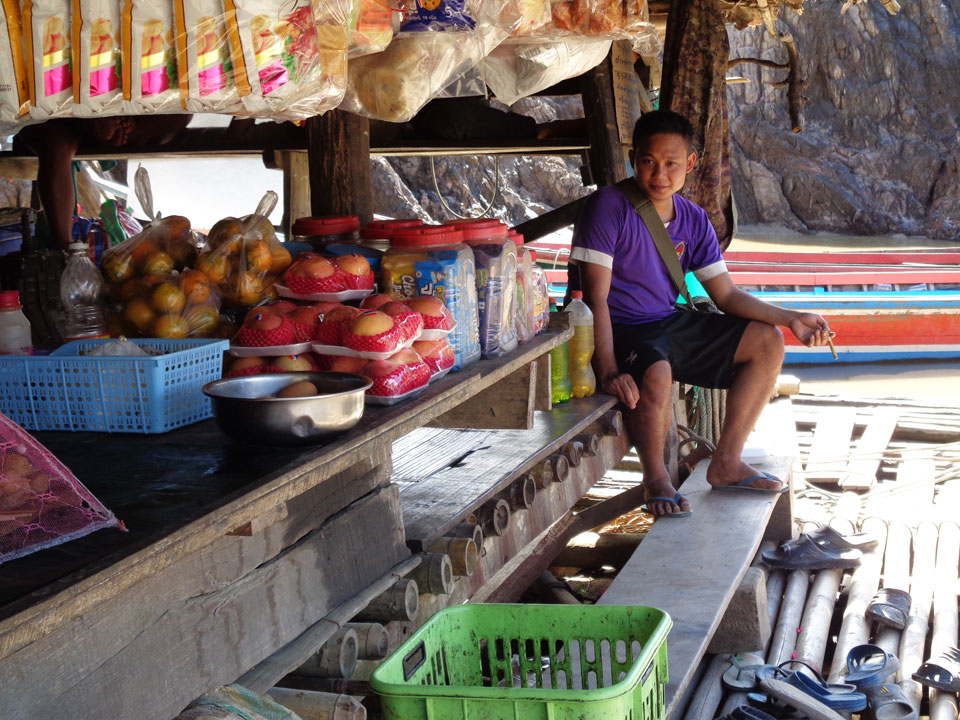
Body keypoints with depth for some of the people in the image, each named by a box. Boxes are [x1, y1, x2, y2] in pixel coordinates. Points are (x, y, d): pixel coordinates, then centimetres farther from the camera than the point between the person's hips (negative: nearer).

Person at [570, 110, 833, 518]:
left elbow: (727, 295, 8)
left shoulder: (694, 222, 5)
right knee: (656, 373, -39)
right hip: (620, 331, -8)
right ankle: (655, 479, -10)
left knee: (767, 341, 4)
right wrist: (609, 371, -31)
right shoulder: (608, 208, -16)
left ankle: (726, 463, 7)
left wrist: (790, 319, -5)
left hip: (671, 324, 8)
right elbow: (596, 298, -21)